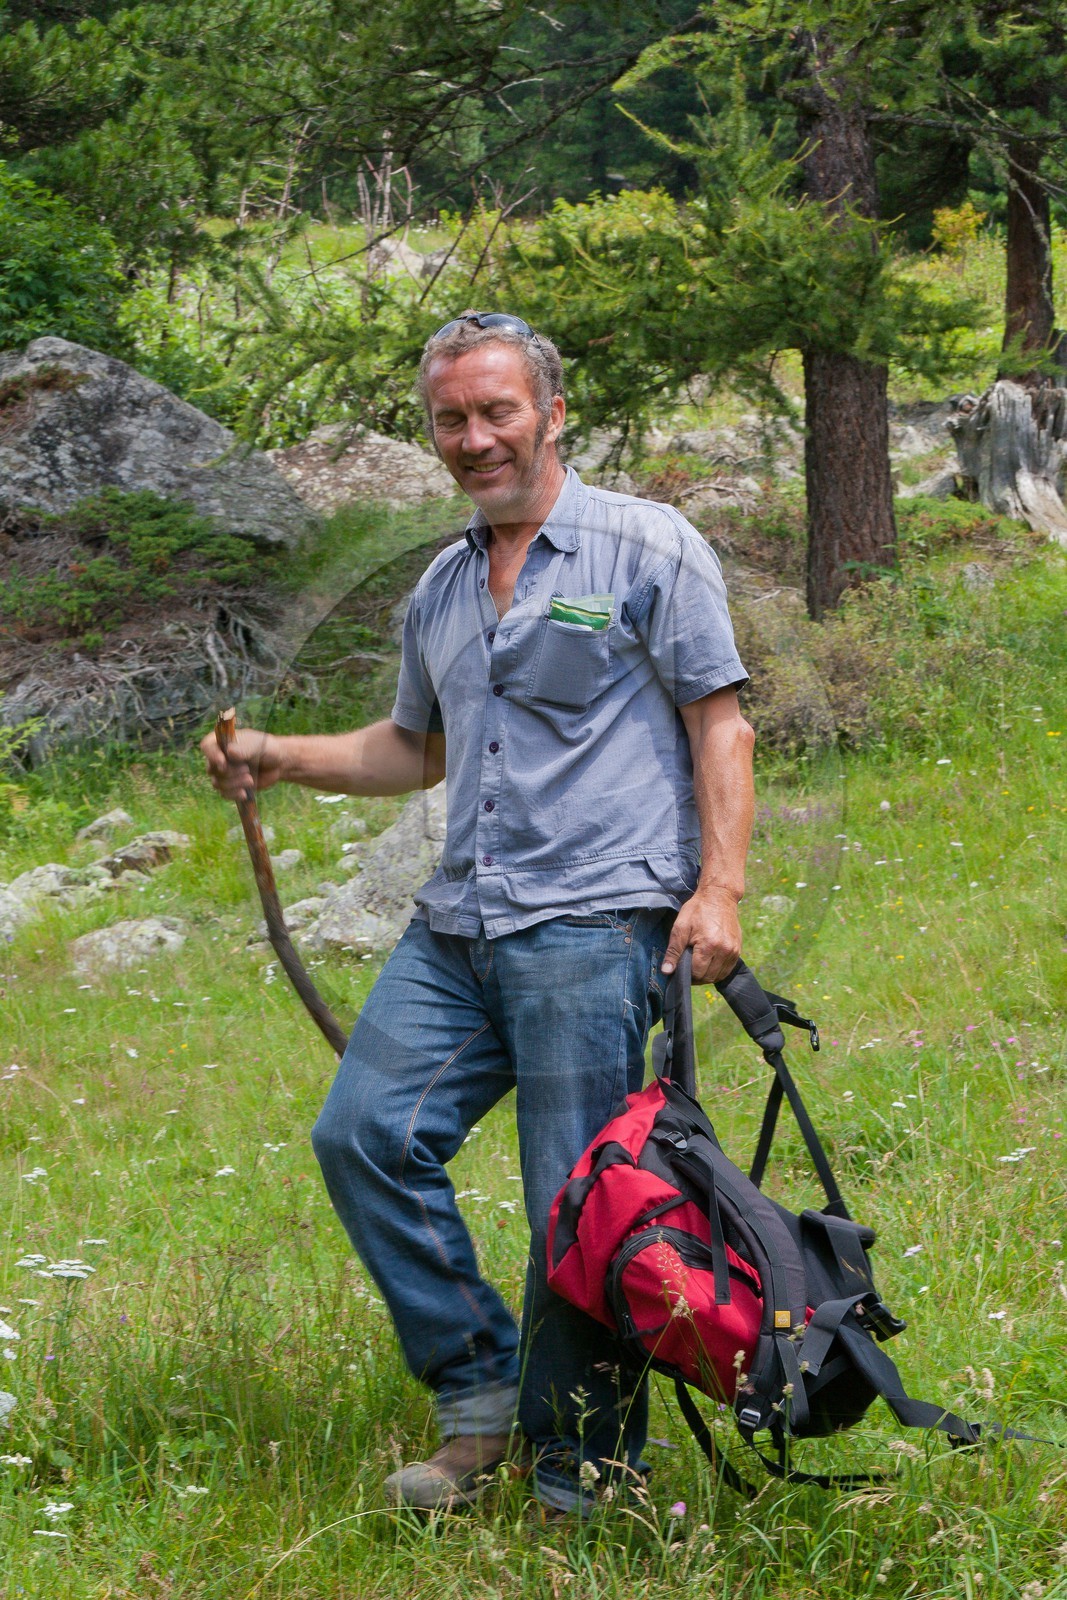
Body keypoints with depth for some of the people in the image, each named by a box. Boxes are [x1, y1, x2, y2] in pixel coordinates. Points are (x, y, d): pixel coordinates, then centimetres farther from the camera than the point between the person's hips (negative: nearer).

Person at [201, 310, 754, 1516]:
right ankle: (482, 1394, 8)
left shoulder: (645, 547, 1)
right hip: (456, 922, 7)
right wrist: (281, 760, 18)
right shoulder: (441, 589, 20)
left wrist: (719, 888, -13)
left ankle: (582, 1480, 2)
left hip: (594, 921, -7)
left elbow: (720, 725, -2)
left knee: (580, 1208, -7)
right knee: (363, 1136, -5)